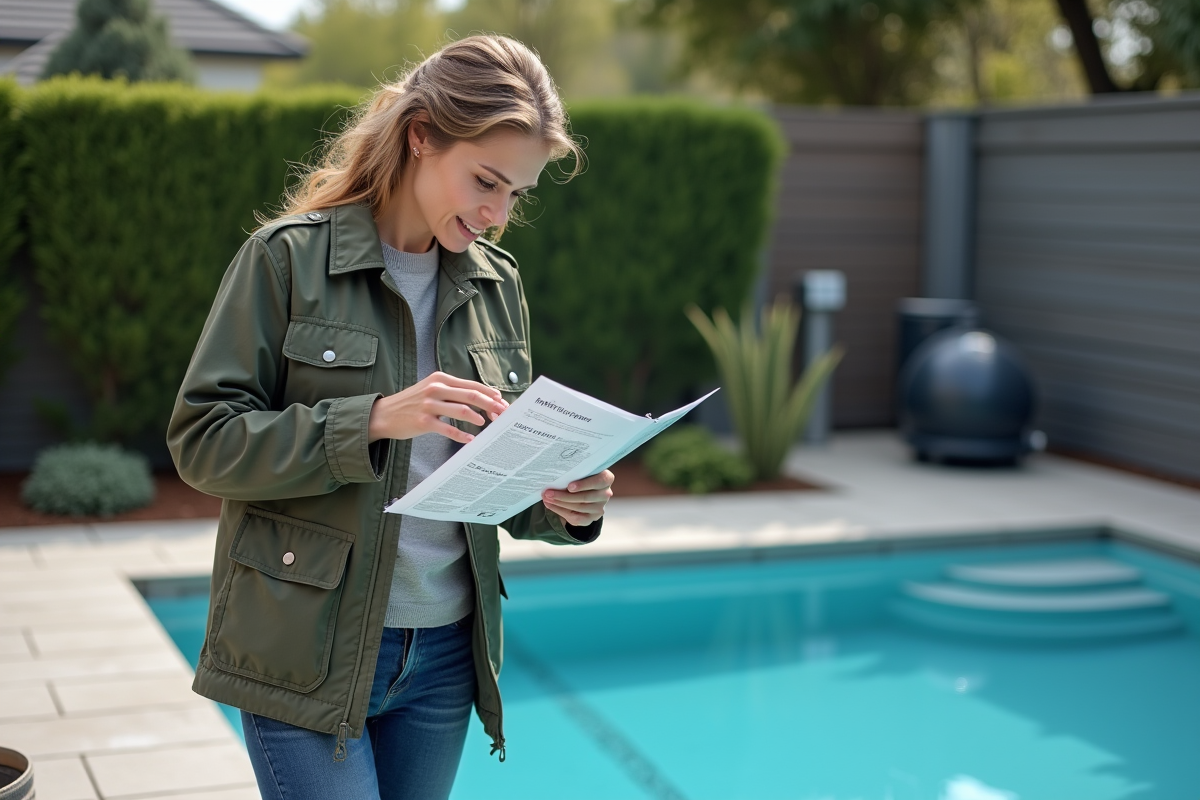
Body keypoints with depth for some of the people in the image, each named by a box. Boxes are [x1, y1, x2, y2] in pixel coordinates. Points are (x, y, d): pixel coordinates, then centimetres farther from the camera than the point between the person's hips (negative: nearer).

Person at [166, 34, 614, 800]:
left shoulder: (497, 283, 7)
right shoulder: (290, 257, -8)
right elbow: (201, 439, -11)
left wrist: (560, 503, -9)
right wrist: (373, 420, -23)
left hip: (444, 653, 5)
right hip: (308, 654, -5)